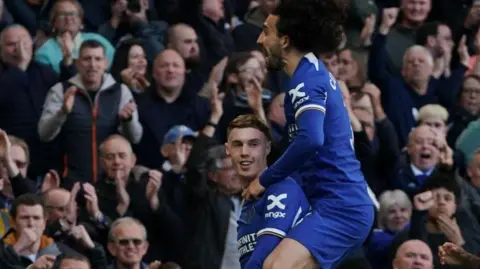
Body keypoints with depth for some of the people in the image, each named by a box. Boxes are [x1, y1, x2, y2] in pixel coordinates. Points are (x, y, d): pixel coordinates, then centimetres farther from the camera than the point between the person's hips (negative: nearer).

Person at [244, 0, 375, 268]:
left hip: (339, 207, -11)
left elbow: (310, 139, -29)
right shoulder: (316, 73, 18)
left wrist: (266, 179, -17)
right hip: (345, 204, 11)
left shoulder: (307, 79, -13)